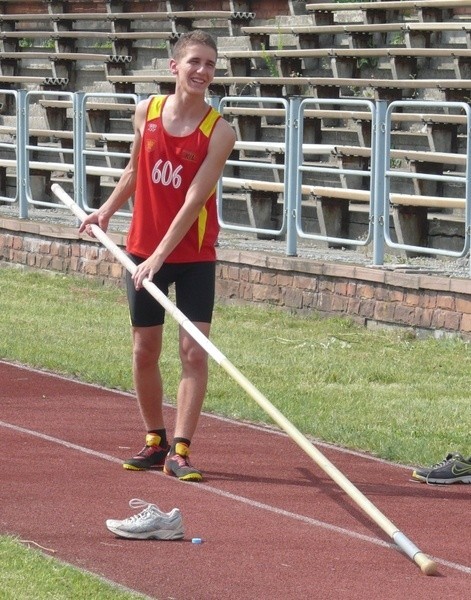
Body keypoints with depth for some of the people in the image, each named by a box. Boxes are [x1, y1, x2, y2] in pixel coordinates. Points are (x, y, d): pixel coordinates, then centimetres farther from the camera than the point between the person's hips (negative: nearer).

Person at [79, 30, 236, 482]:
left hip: (193, 257, -3)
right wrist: (107, 211, 12)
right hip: (142, 250, 3)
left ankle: (179, 450, -5)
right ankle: (155, 441, 24)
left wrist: (160, 256, -25)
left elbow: (194, 201, -20)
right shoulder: (147, 112, -2)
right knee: (144, 351, 9)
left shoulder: (218, 132, -14)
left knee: (194, 351, -9)